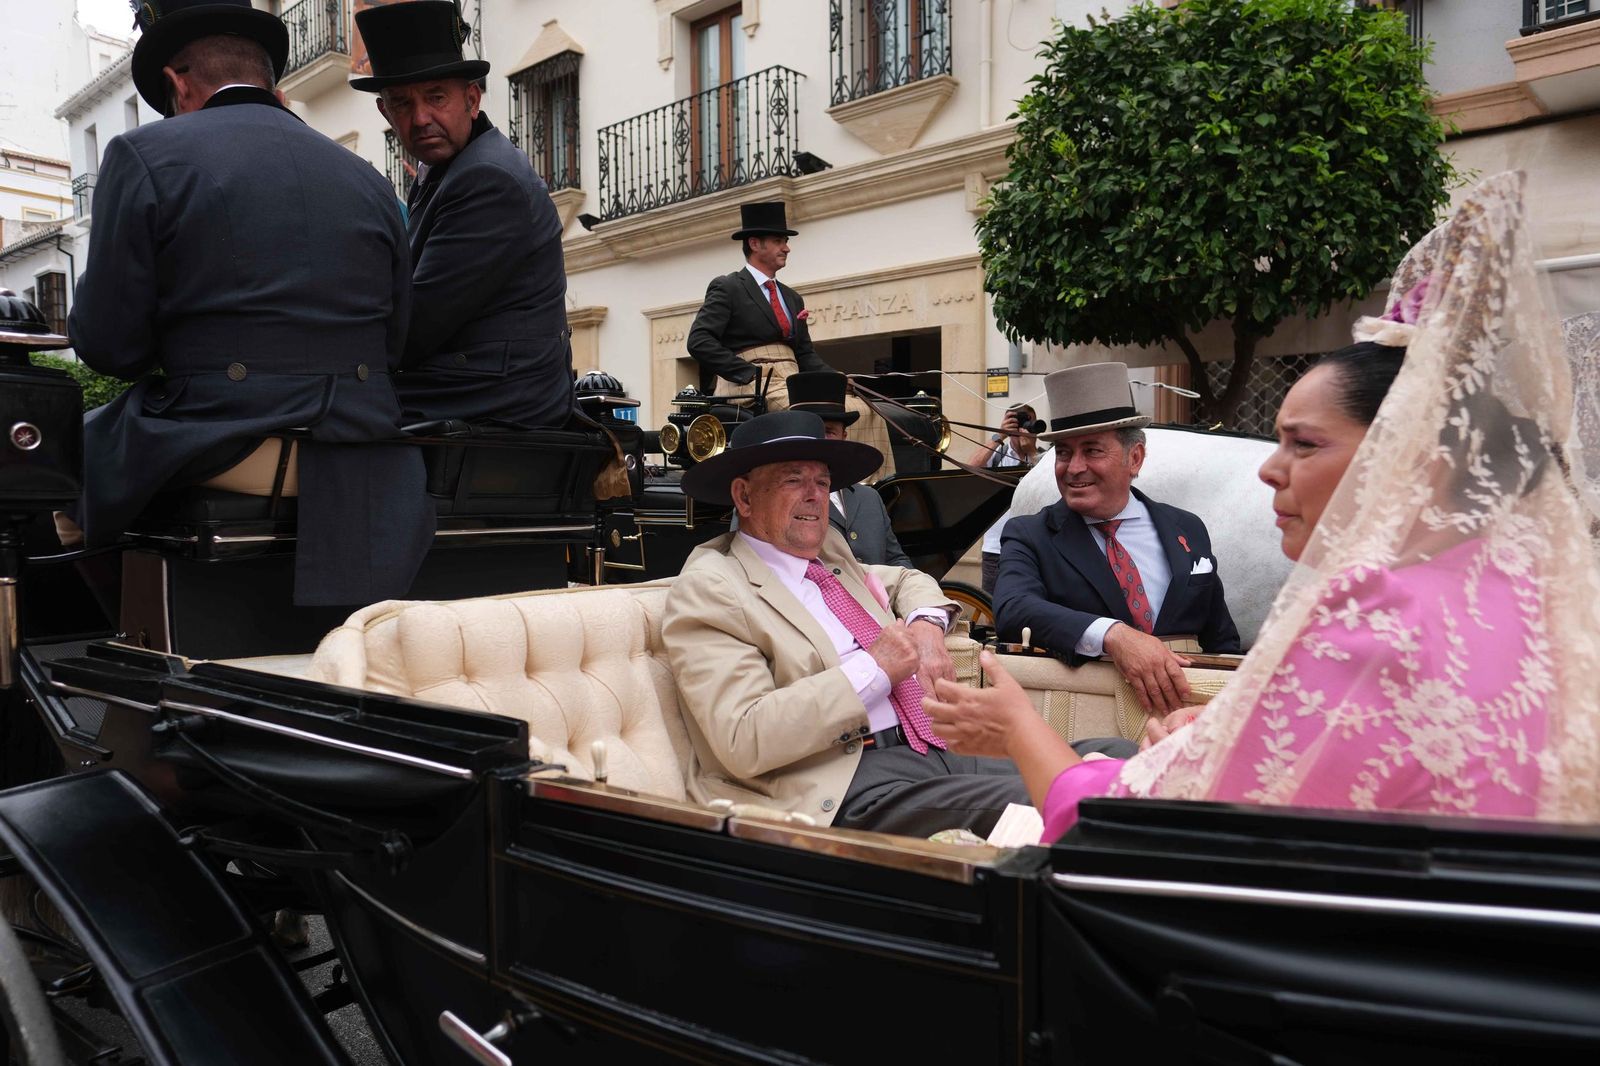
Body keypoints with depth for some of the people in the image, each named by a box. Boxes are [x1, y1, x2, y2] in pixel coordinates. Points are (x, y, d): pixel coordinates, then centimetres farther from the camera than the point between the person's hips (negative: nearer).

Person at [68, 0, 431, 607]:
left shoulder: (144, 154, 1)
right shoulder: (368, 182, 13)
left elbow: (107, 344, -3)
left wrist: (176, 354, 18)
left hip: (214, 450, -5)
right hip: (354, 458, 5)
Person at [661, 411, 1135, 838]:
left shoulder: (828, 552, 18)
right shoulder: (708, 590, -6)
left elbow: (907, 580, 38)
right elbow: (745, 742, -18)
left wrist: (926, 625, 13)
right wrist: (872, 668, -13)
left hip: (935, 749, 9)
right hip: (842, 783, -8)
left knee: (1114, 755, -11)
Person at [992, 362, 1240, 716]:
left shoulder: (1188, 531, 13)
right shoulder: (1028, 536, 4)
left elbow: (1221, 641, 17)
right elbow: (1012, 610, -15)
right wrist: (1112, 635, -30)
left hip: (1184, 715, 2)